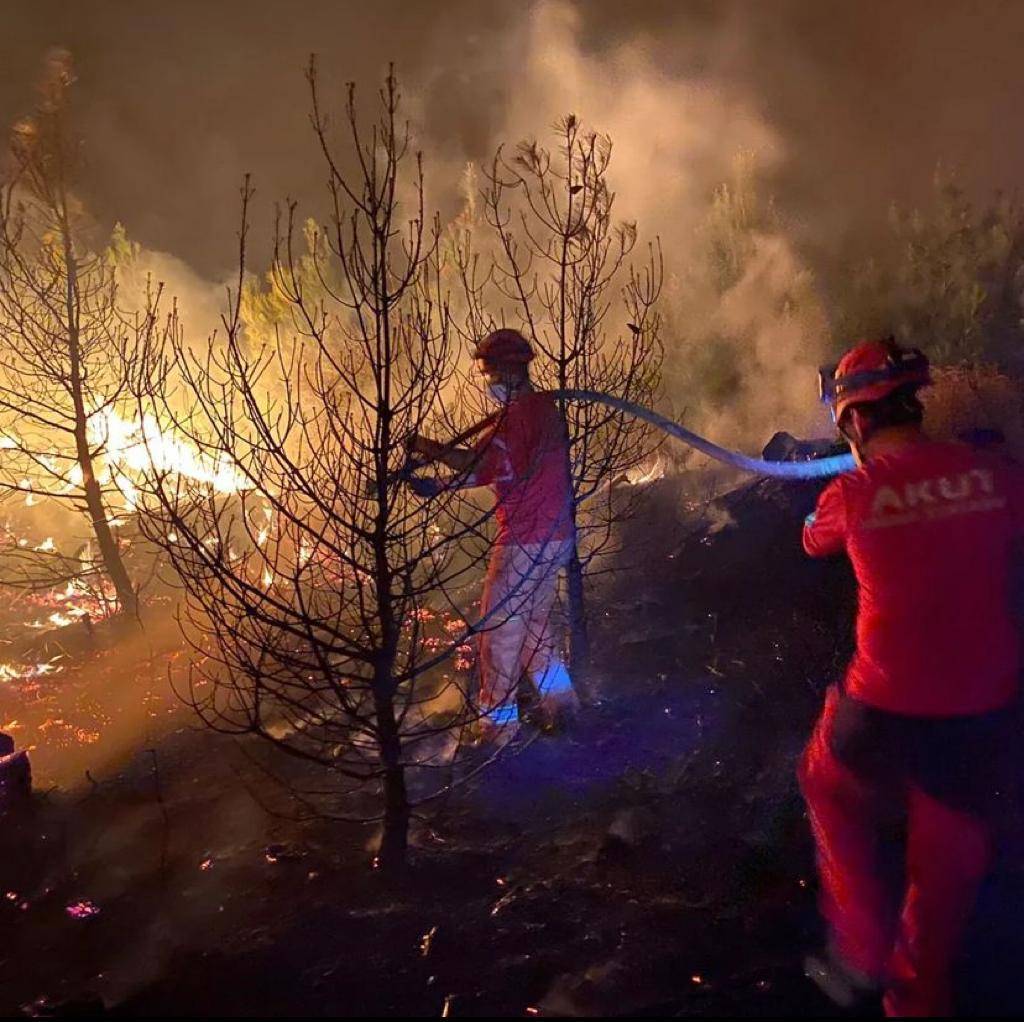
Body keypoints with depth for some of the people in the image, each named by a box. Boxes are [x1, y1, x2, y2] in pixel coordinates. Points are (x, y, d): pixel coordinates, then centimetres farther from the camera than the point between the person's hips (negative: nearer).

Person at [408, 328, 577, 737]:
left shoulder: (520, 414, -16)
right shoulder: (544, 407, 16)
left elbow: (478, 461, -27)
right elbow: (490, 469, 15)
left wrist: (428, 447, -16)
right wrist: (438, 485, 10)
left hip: (526, 540, -10)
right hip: (554, 537, 10)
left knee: (500, 625, -2)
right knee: (535, 619, 21)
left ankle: (498, 719, 7)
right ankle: (557, 697, 29)